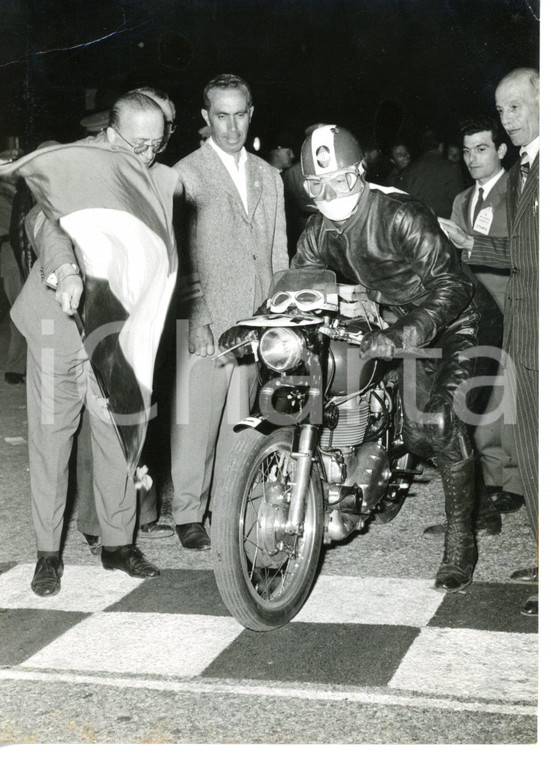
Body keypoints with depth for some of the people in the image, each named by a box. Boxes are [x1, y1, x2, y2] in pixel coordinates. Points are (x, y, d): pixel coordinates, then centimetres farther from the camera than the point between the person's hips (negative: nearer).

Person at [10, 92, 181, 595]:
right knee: (51, 438, 4)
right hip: (61, 324, -3)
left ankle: (119, 543, 22)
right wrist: (65, 270, -49)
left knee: (121, 438, 7)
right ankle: (48, 552, 15)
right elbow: (46, 223, -29)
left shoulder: (167, 183, 3)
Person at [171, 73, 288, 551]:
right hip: (204, 324, -4)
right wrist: (195, 319, -15)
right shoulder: (185, 175, -1)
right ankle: (188, 514, 7)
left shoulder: (269, 177, 18)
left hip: (256, 323, 5)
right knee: (196, 420, -4)